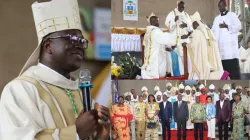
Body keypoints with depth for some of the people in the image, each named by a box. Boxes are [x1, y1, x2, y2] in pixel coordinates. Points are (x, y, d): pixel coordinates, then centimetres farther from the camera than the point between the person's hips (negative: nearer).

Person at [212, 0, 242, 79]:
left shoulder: (232, 15, 5)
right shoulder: (217, 18, 21)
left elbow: (238, 26, -6)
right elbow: (213, 31, 17)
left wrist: (226, 26, -13)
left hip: (230, 45, -5)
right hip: (220, 45, 5)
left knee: (233, 67, -9)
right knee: (222, 67, 3)